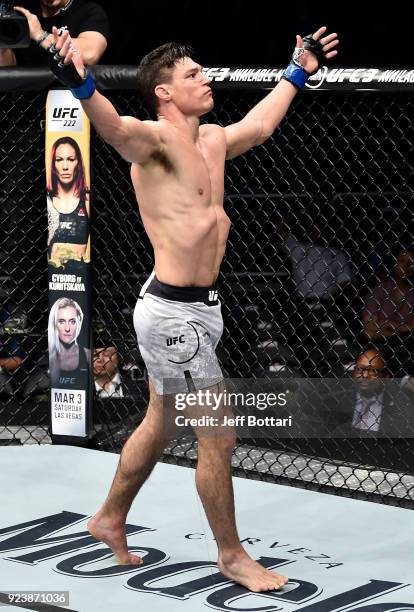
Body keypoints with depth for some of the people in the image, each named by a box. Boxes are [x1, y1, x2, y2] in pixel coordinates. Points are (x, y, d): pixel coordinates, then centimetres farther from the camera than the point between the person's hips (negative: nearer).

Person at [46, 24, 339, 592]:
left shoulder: (212, 141, 11)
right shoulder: (157, 139, -16)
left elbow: (260, 124, 32)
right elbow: (116, 128, -39)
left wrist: (299, 71, 42)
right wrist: (82, 85, -59)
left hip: (196, 307, 9)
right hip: (174, 314, -9)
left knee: (159, 426, 22)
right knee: (218, 438, 0)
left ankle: (111, 519, 39)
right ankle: (232, 556, 14)